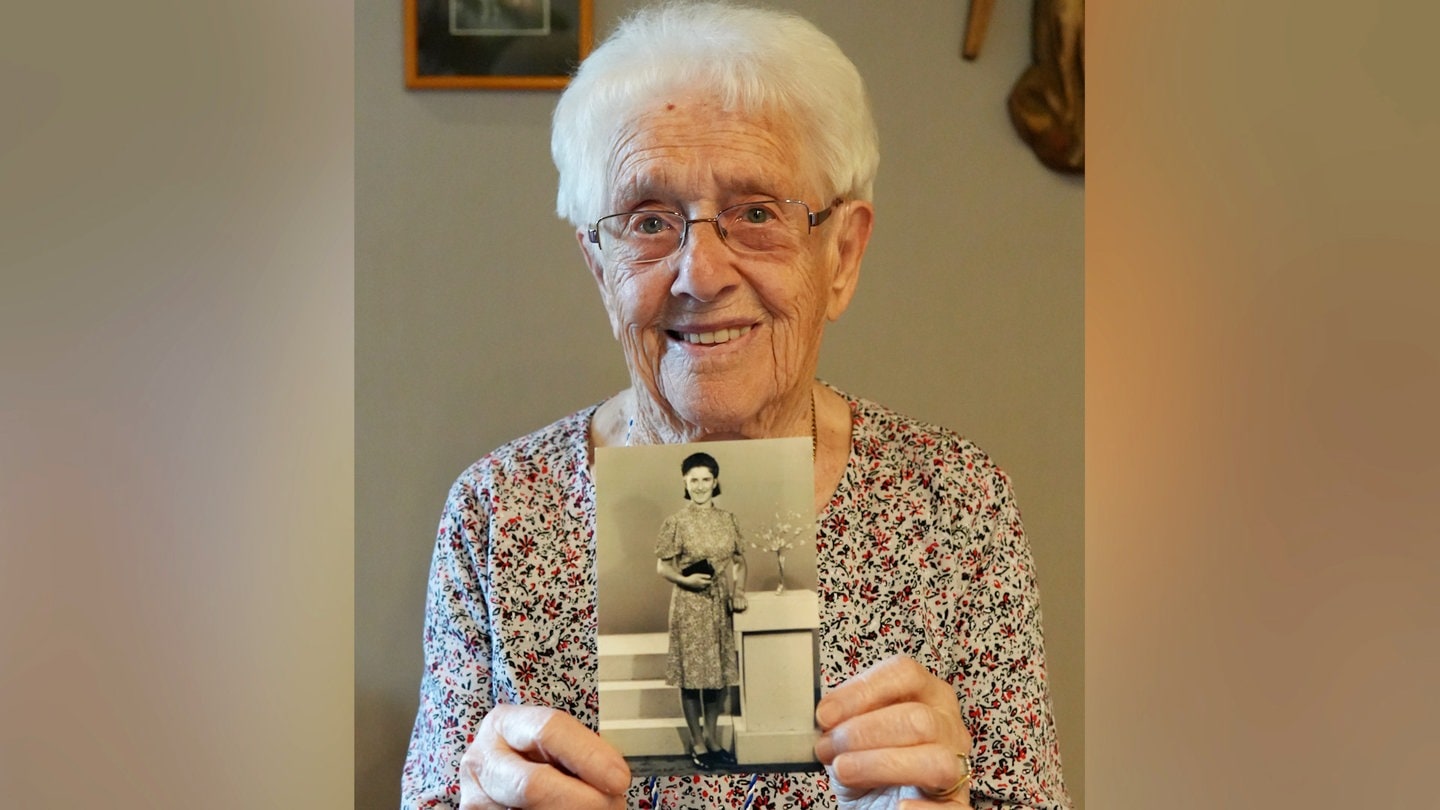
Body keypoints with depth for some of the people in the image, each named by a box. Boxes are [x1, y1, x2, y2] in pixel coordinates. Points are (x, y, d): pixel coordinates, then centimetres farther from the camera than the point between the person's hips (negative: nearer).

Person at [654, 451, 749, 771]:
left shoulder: (728, 520, 5)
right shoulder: (676, 522, -6)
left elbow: (738, 562, 11)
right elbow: (662, 566, -4)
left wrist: (739, 592, -4)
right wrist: (688, 580, -20)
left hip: (722, 606, 4)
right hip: (690, 607, -4)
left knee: (722, 671, 9)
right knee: (692, 674, 2)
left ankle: (712, 736, 25)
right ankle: (698, 744, 15)